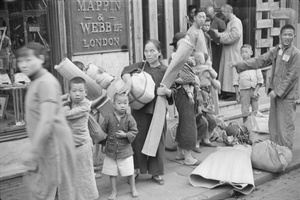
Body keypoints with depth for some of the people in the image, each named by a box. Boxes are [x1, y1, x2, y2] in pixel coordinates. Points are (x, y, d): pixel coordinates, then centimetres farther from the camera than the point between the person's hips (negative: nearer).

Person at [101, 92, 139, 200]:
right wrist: (103, 140, 4)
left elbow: (134, 131, -6)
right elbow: (102, 130, 4)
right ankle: (114, 191, 28)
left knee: (130, 171, 9)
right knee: (112, 172, 11)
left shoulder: (129, 118, -10)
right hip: (111, 150, 1)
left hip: (125, 150, -1)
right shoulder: (109, 118, -7)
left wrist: (125, 135, -19)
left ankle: (133, 189, 32)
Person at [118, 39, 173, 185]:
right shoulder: (141, 66, 2)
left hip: (158, 111, 0)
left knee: (157, 141, 7)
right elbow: (127, 70, -18)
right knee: (138, 139, 4)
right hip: (140, 109, 0)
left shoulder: (165, 71, 0)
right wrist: (129, 81, -39)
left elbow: (172, 93, 0)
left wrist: (166, 91, -23)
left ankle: (156, 173, 23)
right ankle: (135, 169, 23)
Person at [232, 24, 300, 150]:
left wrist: (278, 91, -16)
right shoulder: (275, 51, 9)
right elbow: (259, 61, 7)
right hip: (276, 93, 7)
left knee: (285, 126, -3)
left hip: (287, 96, -6)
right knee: (273, 125, 13)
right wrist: (239, 65, 0)